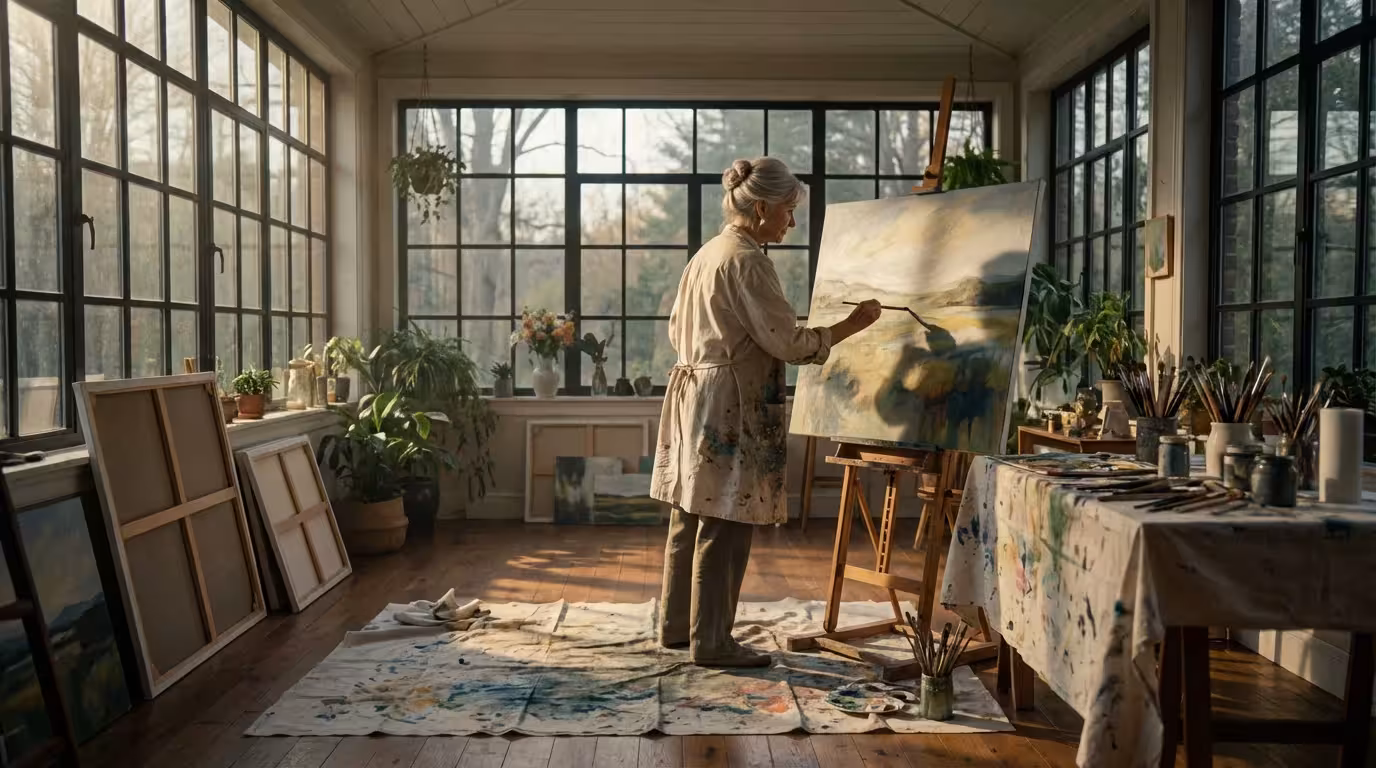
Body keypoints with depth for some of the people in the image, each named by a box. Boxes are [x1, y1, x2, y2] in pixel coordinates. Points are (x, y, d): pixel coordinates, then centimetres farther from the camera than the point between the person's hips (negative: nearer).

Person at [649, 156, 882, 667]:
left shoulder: (707, 254, 15)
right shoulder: (747, 260, -14)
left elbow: (678, 329, 21)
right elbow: (786, 341, -16)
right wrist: (852, 325, -7)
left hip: (693, 396, 10)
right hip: (731, 406, -10)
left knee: (691, 518, 14)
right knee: (725, 526, -3)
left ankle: (677, 625, 24)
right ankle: (711, 642, 5)